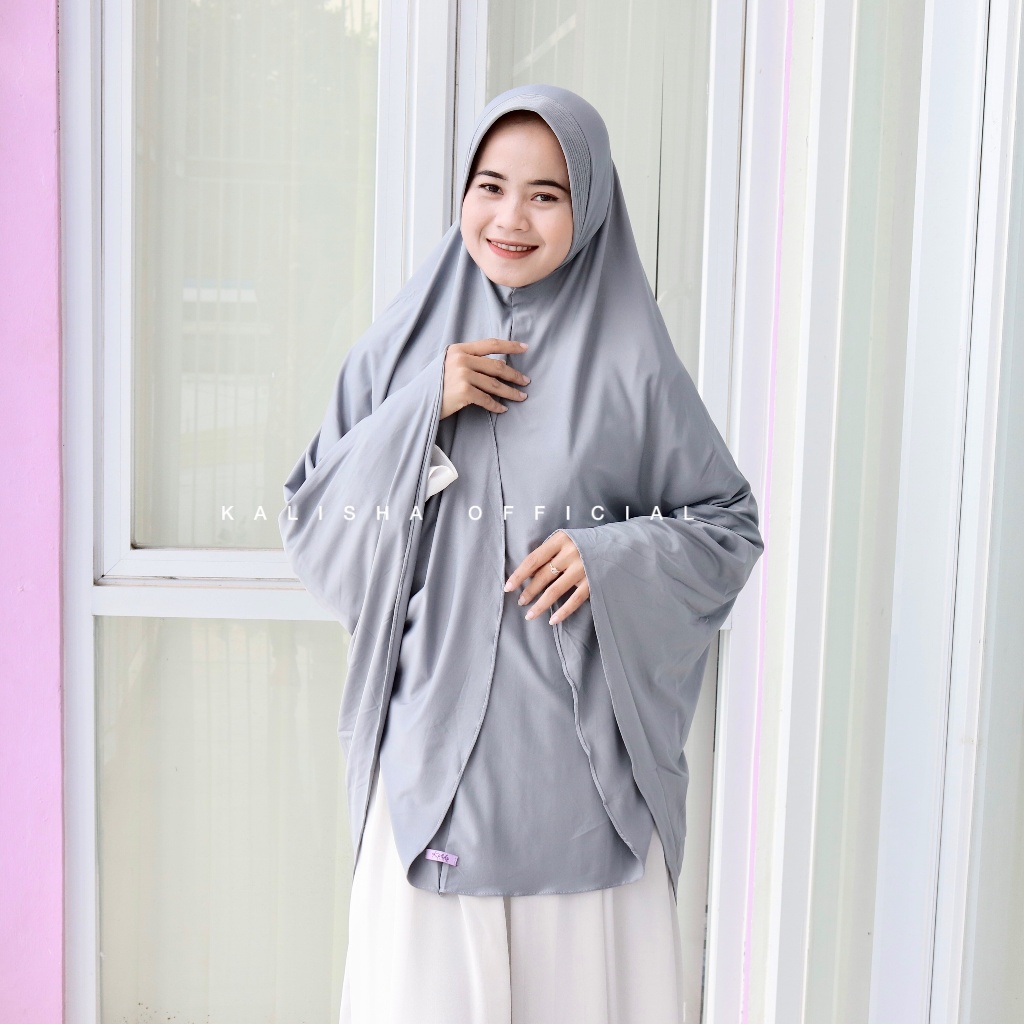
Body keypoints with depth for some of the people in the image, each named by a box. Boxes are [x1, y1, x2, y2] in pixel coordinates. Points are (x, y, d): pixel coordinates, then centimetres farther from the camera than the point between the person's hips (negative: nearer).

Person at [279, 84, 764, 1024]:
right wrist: (422, 410, -11)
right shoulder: (403, 347, 3)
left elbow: (729, 526, 5)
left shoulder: (629, 365, -2)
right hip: (430, 744, 1)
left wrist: (616, 556, -14)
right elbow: (309, 525, 1)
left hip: (579, 754, -1)